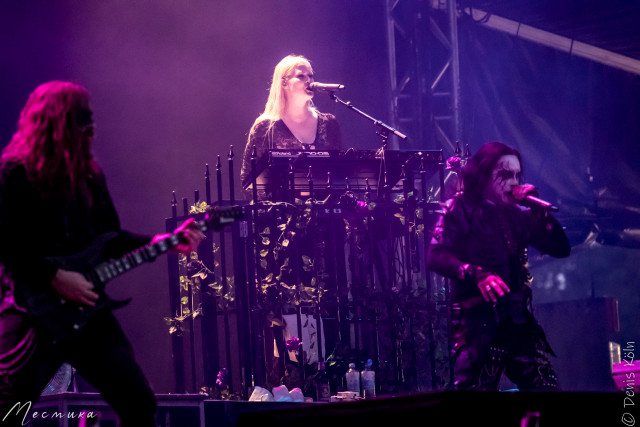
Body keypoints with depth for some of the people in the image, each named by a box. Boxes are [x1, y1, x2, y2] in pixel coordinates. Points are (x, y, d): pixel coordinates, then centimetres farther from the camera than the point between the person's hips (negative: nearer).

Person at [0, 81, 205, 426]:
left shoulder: (88, 174, 14)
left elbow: (110, 239, 17)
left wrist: (165, 241, 5)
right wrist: (56, 277, -19)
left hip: (85, 310, 7)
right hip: (33, 311, -7)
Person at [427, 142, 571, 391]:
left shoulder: (516, 214, 16)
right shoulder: (461, 209, -1)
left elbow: (561, 248, 12)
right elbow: (435, 256, -15)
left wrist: (538, 209, 2)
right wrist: (476, 274, -29)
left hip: (519, 320, 6)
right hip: (477, 320, -6)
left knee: (545, 386, 1)